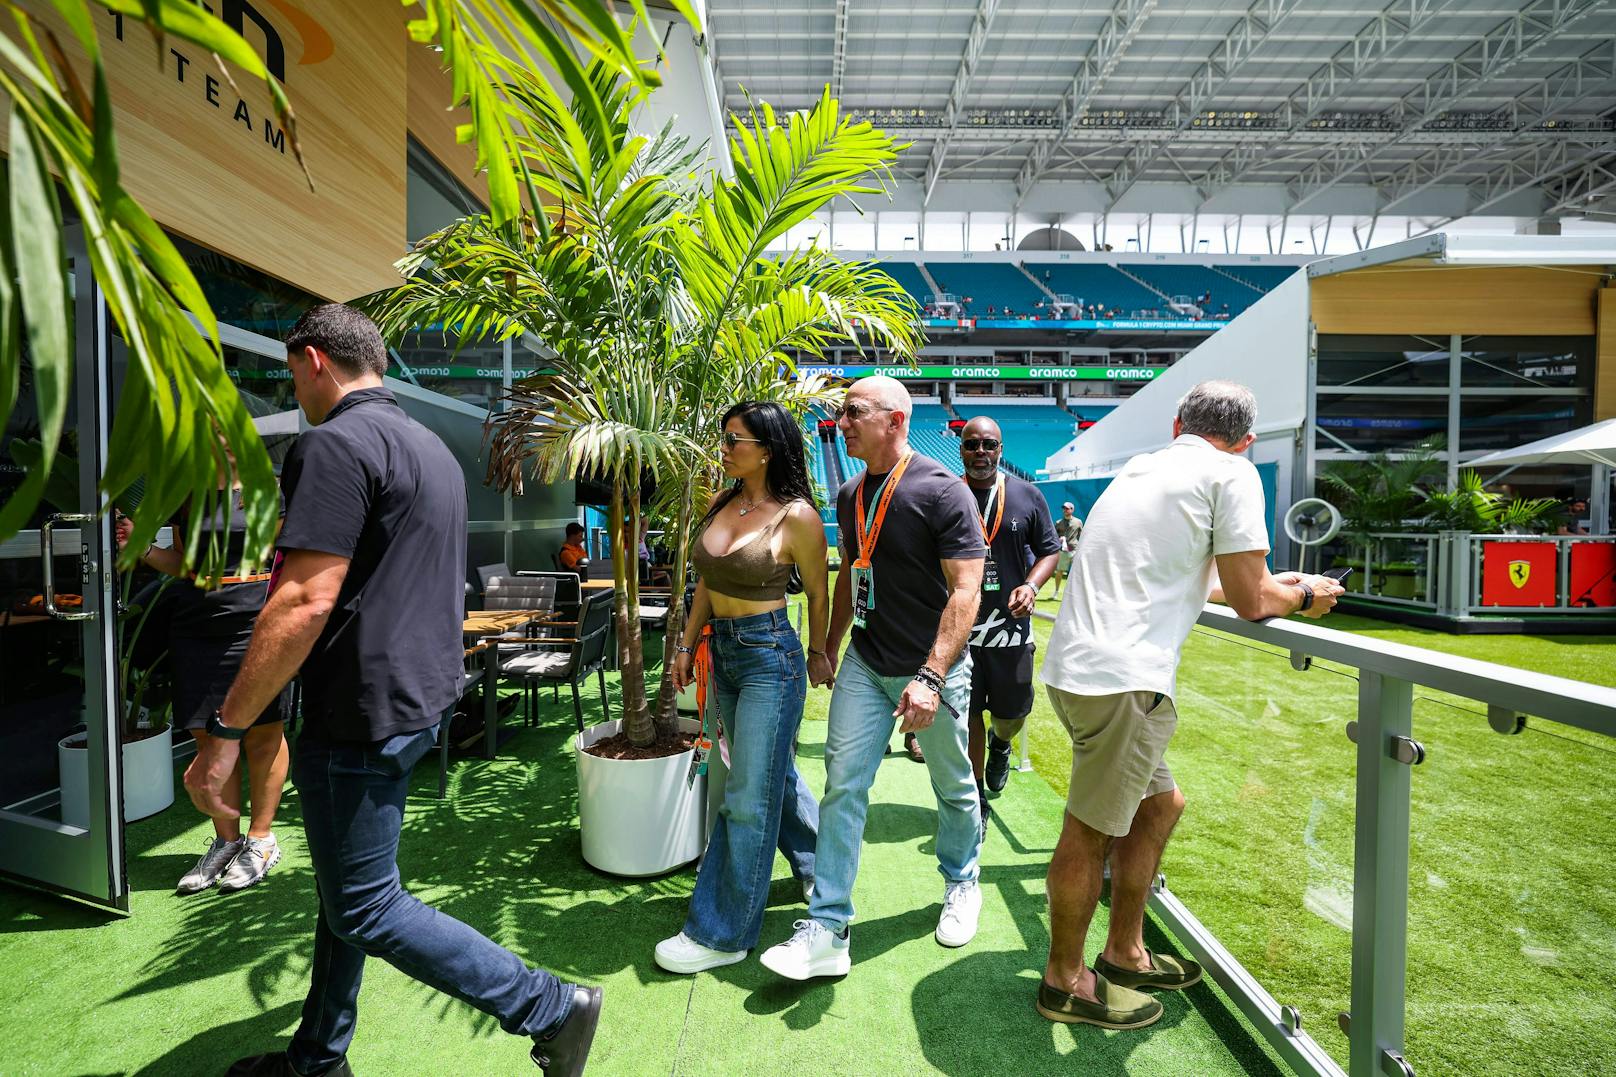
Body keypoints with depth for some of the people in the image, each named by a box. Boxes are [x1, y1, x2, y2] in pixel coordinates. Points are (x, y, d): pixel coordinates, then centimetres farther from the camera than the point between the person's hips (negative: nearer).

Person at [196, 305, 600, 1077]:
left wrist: (224, 731, -18)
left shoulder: (337, 443, -16)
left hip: (363, 711, -10)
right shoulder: (429, 447, 13)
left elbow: (306, 603, -24)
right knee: (343, 888, 22)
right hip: (418, 697, 10)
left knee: (366, 909, 2)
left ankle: (551, 1011, 6)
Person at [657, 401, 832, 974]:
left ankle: (722, 934, 16)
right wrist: (687, 646, 12)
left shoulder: (796, 516, -15)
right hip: (723, 651, 8)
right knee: (774, 775, 21)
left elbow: (818, 593, -2)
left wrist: (817, 656, 8)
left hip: (769, 655, -7)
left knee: (748, 797, 1)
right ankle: (822, 865, 44)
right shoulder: (720, 505, 5)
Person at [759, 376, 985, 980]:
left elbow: (966, 590, -20)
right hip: (865, 665, 5)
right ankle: (827, 931, 8)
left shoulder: (941, 491, -16)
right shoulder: (850, 495, 5)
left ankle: (961, 884, 42)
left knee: (954, 788, 15)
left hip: (932, 669, -5)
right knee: (842, 785, -1)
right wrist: (828, 650, 19)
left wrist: (931, 677, -28)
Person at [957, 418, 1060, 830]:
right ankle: (977, 802, 25)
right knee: (968, 717, 6)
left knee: (1012, 715, 11)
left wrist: (1031, 586, -10)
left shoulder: (1027, 496, 2)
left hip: (1011, 626, 1)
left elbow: (1049, 550, 8)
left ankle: (1000, 745, 49)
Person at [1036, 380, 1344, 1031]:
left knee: (1158, 804, 22)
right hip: (1121, 677, -9)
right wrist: (1302, 596, 20)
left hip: (1079, 666, 9)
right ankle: (1066, 981, 22)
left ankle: (1125, 955, 35)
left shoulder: (1140, 467, 22)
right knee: (1092, 830, 4)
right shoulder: (1232, 473, -2)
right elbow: (1251, 602, -2)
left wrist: (1265, 585, 42)